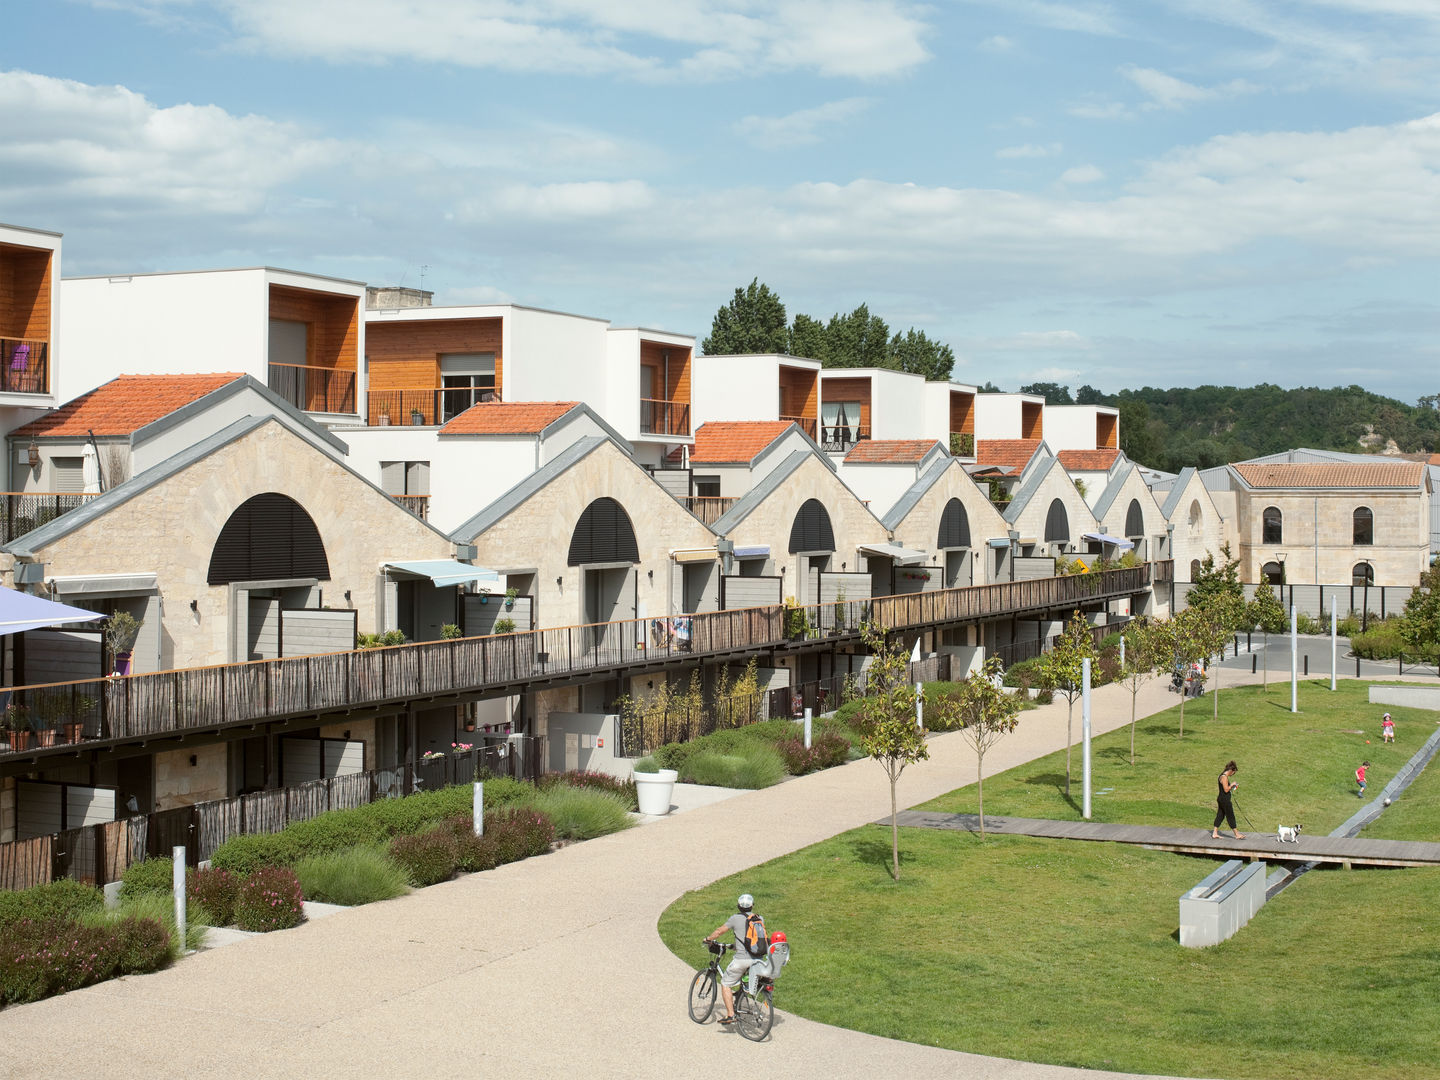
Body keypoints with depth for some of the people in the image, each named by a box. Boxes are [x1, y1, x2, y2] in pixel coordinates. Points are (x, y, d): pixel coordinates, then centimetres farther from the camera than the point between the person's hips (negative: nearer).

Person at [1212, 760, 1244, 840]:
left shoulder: (1224, 776, 14)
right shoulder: (1224, 777, -18)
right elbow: (1226, 789, -22)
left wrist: (1232, 786, 10)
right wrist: (1232, 785, -9)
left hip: (1221, 799, 10)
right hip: (1225, 800, -10)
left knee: (1220, 816, 11)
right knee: (1230, 817, -1)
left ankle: (1214, 834, 12)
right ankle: (1237, 834, 8)